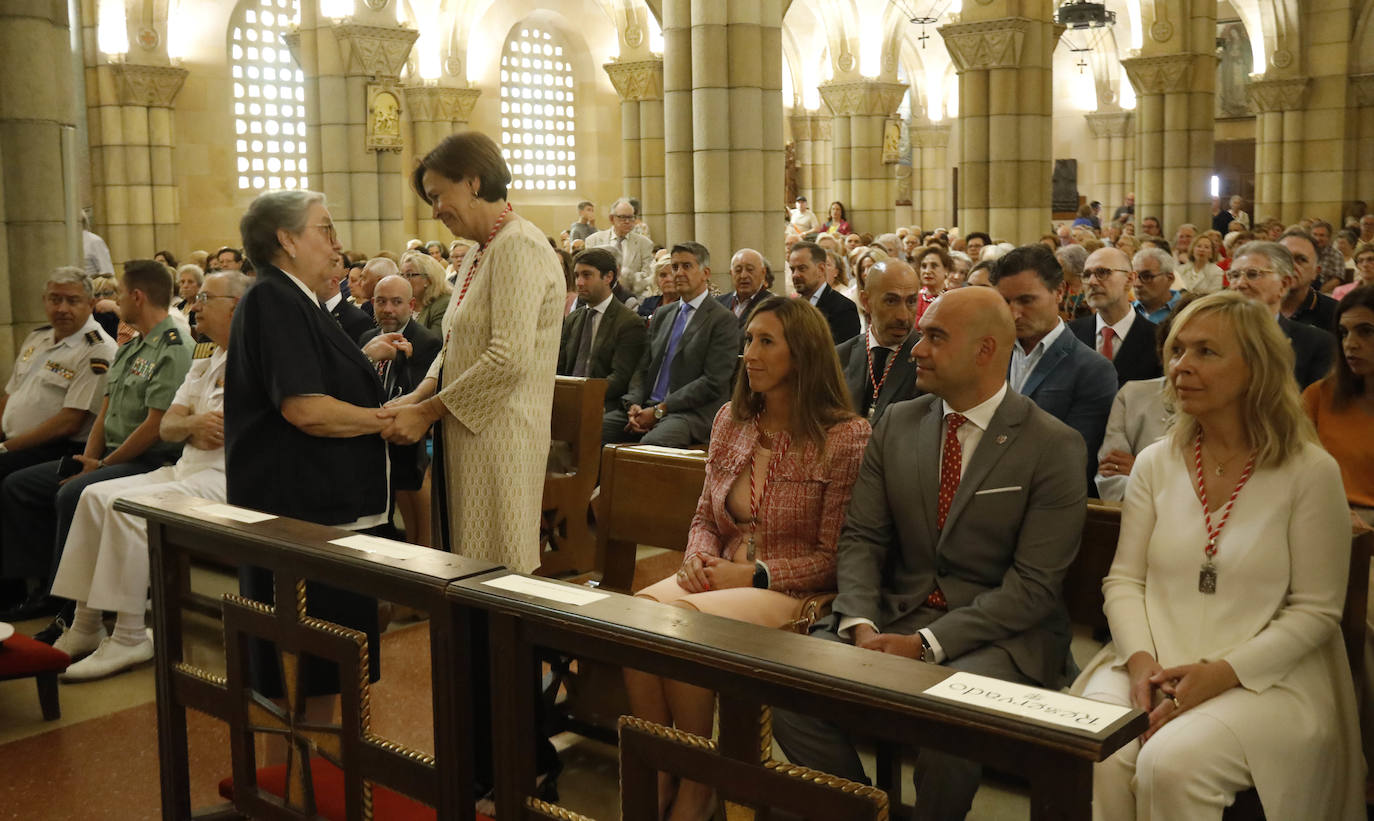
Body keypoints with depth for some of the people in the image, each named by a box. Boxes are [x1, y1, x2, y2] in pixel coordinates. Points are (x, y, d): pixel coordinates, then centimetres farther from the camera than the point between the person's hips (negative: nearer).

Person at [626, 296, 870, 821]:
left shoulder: (845, 437, -8)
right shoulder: (730, 421, 12)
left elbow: (833, 556, -8)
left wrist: (753, 575, -15)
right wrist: (700, 558, -3)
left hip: (793, 593, -5)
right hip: (721, 576, 6)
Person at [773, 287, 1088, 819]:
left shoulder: (1054, 447, -7)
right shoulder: (896, 425, 7)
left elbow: (1034, 586, -12)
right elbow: (860, 537, 5)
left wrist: (926, 644, -19)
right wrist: (862, 627, -13)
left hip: (1000, 632, -4)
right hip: (896, 613, 4)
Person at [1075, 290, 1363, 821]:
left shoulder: (1311, 473, -4)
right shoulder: (1156, 464, 7)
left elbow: (1316, 611, -4)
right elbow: (1123, 580, 8)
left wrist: (1223, 672, -16)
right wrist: (1139, 659, -11)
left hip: (1263, 679, -3)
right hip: (1152, 667, 3)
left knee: (1171, 762, -30)